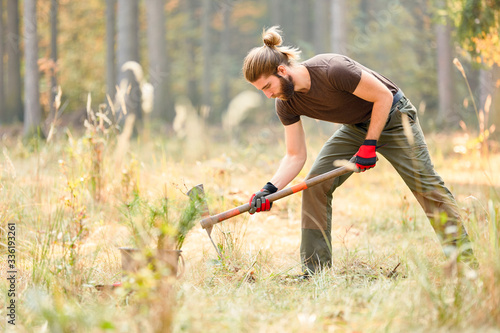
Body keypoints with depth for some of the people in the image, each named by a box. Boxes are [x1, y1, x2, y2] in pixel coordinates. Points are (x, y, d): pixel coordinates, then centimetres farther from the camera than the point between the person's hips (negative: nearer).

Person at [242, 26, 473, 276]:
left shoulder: (331, 70, -34)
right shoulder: (287, 105, -14)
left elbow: (383, 96, -25)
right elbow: (295, 156, -8)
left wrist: (370, 145, -24)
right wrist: (271, 189, -23)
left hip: (392, 118, -6)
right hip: (356, 128, 6)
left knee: (426, 185, -9)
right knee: (315, 187, -7)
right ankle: (316, 271, -2)